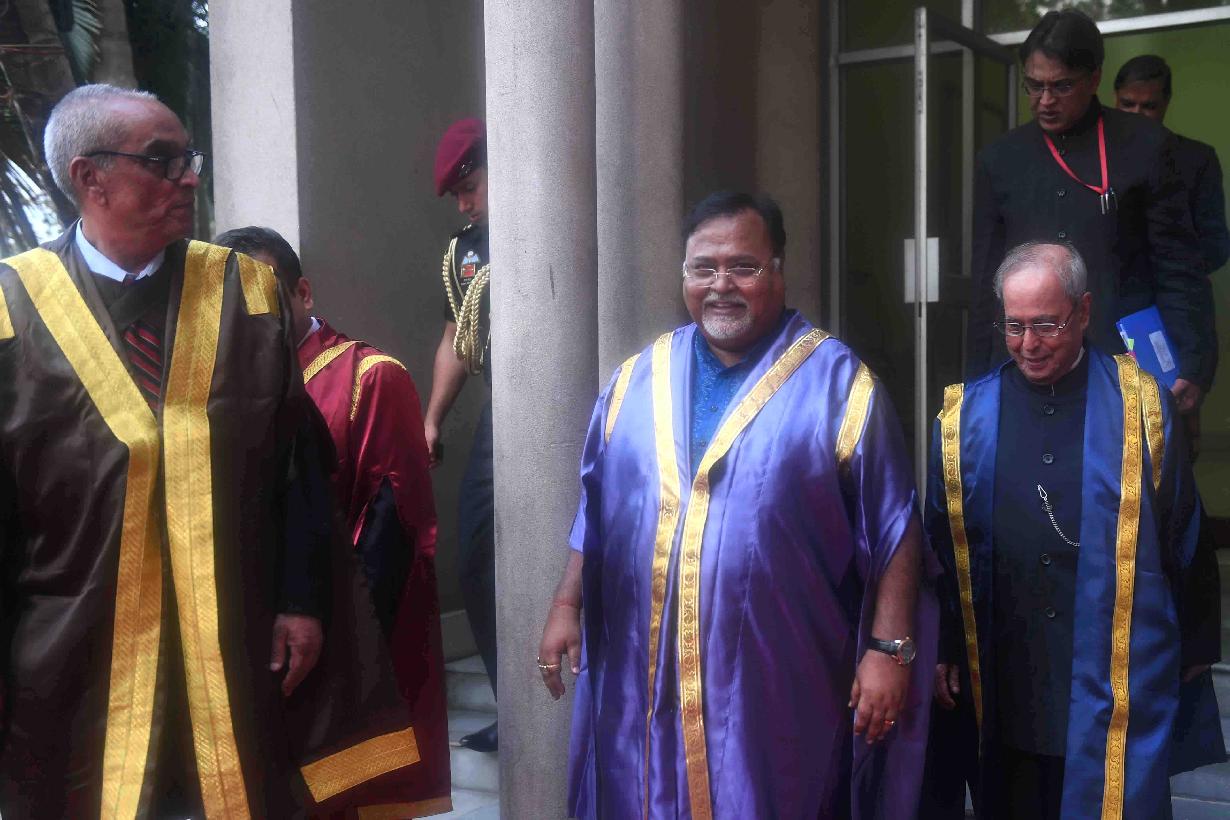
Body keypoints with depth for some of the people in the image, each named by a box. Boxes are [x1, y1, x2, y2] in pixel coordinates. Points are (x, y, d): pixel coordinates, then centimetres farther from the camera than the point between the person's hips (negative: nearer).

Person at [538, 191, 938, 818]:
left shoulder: (837, 383, -5)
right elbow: (597, 512, 14)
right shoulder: (639, 380, 7)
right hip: (647, 685, 4)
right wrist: (567, 604, 9)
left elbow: (894, 530, -6)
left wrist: (889, 648, -10)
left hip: (779, 694, -3)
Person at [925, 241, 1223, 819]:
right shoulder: (965, 417, 2)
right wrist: (941, 650, 7)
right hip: (1002, 687, 2)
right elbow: (940, 549, 7)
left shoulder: (1142, 408, -3)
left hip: (1119, 682, -2)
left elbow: (1185, 540, 4)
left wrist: (1194, 650, 8)